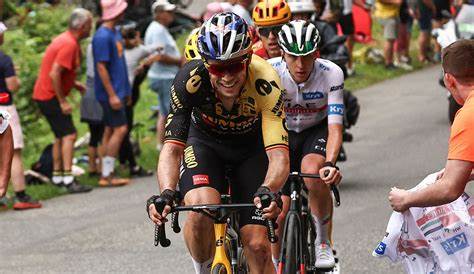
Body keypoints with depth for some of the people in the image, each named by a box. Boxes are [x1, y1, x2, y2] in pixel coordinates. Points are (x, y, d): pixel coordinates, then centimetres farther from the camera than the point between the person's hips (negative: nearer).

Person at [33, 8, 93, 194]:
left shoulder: (66, 40, 12)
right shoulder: (69, 44, -21)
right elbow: (54, 74, -27)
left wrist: (73, 83, 14)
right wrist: (62, 101, -22)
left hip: (45, 94, 11)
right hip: (50, 95, -11)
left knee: (61, 136, 19)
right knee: (69, 135, -14)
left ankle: (57, 176, 27)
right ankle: (69, 180, -21)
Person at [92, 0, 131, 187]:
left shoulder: (115, 33, 13)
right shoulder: (102, 36, -18)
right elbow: (101, 67, -20)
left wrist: (125, 91, 22)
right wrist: (112, 94, -21)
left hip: (117, 91, 10)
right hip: (110, 92, -10)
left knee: (110, 130, 11)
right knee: (120, 129, -11)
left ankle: (107, 174, 15)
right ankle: (107, 175, -10)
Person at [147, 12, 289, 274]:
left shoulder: (265, 83, -34)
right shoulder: (190, 79, -32)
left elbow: (279, 155, -39)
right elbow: (172, 147, -33)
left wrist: (268, 190, -60)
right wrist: (166, 193, -51)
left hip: (252, 147, 0)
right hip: (205, 142, 0)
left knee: (257, 246, -10)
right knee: (200, 210, -31)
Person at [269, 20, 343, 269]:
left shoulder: (331, 74, -27)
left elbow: (335, 129, -30)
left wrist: (330, 163, -47)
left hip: (318, 131, -1)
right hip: (284, 133, 1)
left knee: (312, 172, -34)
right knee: (279, 213, -10)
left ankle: (324, 244, -14)